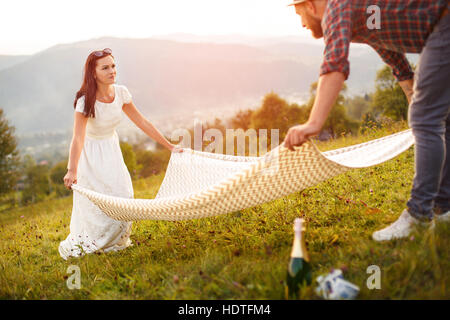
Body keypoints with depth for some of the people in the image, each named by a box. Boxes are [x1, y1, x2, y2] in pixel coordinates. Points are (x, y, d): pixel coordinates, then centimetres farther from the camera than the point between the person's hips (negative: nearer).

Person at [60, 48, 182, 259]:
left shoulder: (121, 93, -9)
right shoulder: (86, 101, -24)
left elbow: (141, 122, 0)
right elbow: (78, 138, -36)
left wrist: (169, 146, 2)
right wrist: (72, 170, -51)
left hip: (112, 151, 5)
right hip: (91, 154, -5)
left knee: (121, 198, 1)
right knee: (96, 207, -8)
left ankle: (114, 241, 23)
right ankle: (77, 247, 13)